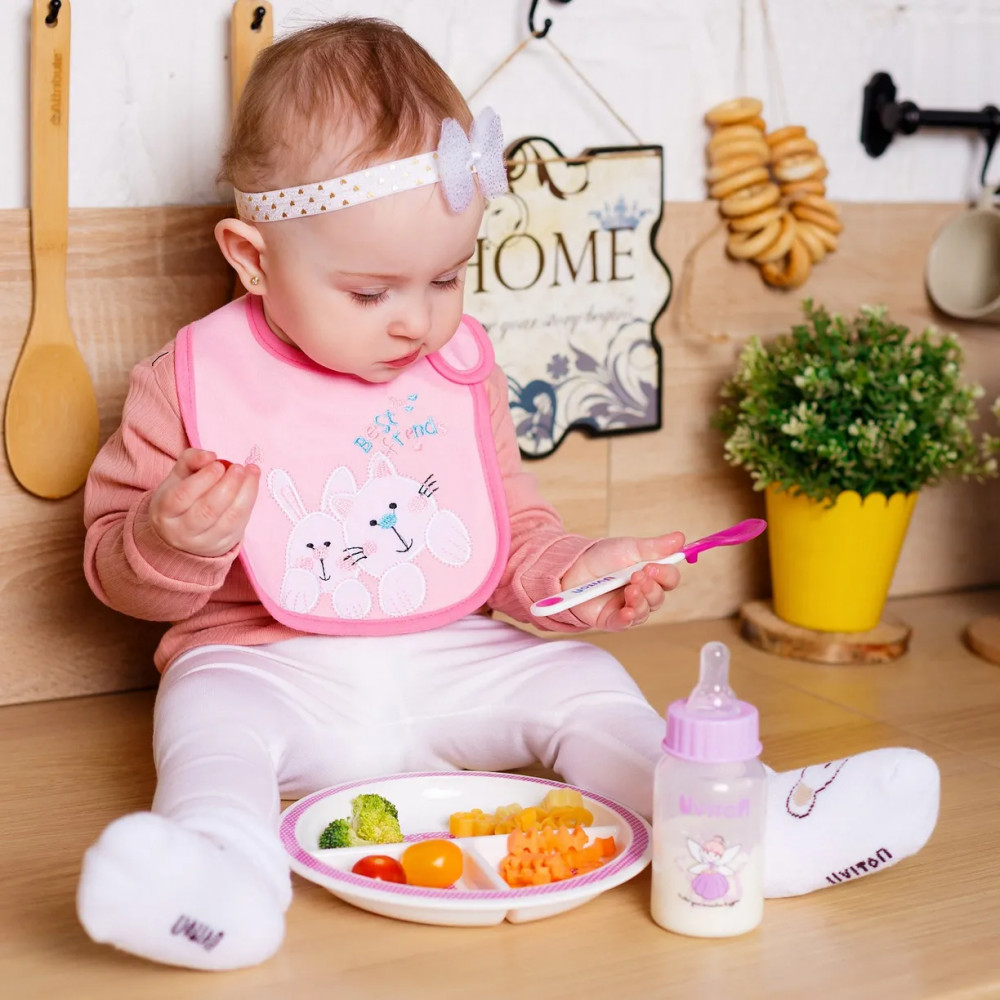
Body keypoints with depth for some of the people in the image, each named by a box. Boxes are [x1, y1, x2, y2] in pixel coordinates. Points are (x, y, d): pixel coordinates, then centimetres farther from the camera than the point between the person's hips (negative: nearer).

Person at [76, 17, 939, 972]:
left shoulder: (460, 366, 5)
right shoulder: (197, 380, -7)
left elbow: (511, 524, 13)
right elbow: (118, 561, -3)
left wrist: (572, 572, -8)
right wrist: (173, 541, -27)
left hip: (448, 661, 4)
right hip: (268, 666, -3)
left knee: (577, 678, -12)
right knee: (211, 707, -32)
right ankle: (217, 864, -57)